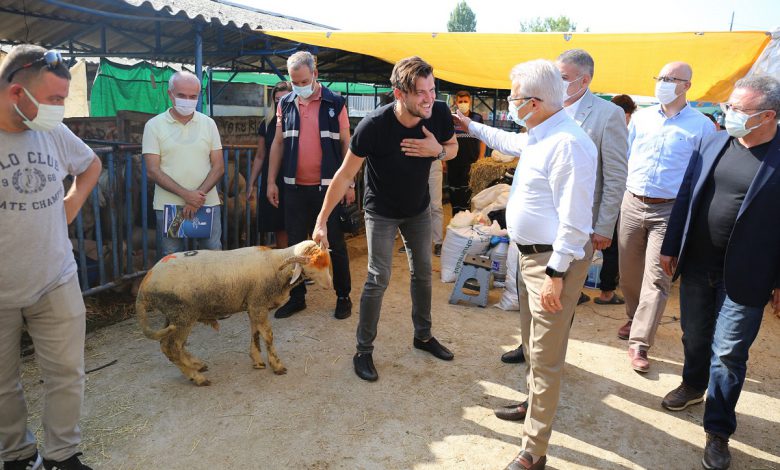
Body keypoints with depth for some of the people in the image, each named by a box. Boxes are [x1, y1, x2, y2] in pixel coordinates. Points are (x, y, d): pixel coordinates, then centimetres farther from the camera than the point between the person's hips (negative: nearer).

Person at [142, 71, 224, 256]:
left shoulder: (208, 123, 6)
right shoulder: (154, 125, 1)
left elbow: (219, 167, 2)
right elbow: (153, 171, -5)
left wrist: (199, 195, -12)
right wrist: (186, 194, -16)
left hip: (207, 204, 1)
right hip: (168, 205, -1)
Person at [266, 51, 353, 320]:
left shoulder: (335, 103, -1)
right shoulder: (285, 104, 7)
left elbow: (346, 144, 0)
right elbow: (278, 143, 9)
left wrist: (349, 184, -4)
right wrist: (271, 181, 5)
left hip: (328, 186, -3)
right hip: (294, 187, 3)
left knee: (335, 244, 5)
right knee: (296, 243, 10)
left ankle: (343, 296, 19)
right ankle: (297, 297, 23)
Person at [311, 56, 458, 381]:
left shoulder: (439, 113, -20)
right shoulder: (374, 125, -31)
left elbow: (453, 148, 1)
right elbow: (345, 174, -23)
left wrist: (438, 150, -24)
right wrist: (322, 220, -20)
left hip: (419, 208, 5)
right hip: (382, 212, -4)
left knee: (423, 272, 13)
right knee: (379, 279, -6)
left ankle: (423, 336, 34)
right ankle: (363, 351, 11)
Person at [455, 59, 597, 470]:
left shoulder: (568, 144, -24)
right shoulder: (539, 136, 7)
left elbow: (574, 219, -25)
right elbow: (511, 142, 32)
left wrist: (556, 273, -24)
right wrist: (472, 127, 39)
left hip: (554, 260, -10)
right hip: (530, 253, 10)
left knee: (545, 356, 0)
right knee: (532, 341, 25)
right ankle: (535, 404, 47)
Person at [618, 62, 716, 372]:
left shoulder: (701, 125, -2)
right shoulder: (640, 118, 7)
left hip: (670, 210, -3)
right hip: (632, 204, 4)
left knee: (656, 279, -5)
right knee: (628, 272, 14)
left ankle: (639, 344, 1)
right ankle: (634, 318, 38)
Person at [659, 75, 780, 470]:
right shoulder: (713, 143, 1)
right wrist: (671, 246, 7)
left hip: (744, 275, -4)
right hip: (696, 264, 4)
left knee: (728, 353, 5)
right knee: (694, 337, 21)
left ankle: (718, 430, 22)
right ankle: (693, 385, 49)